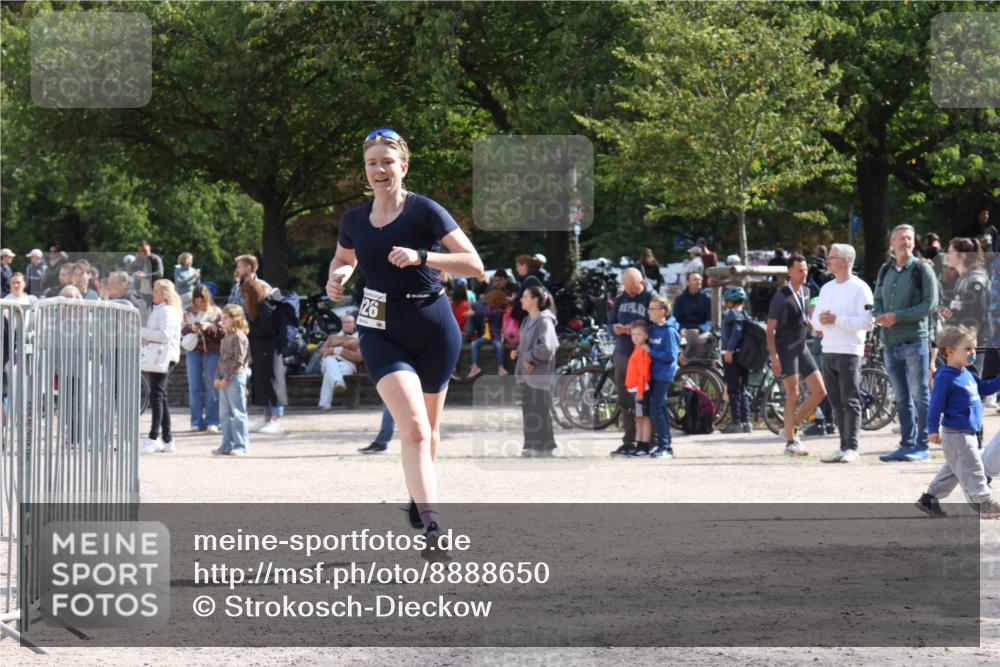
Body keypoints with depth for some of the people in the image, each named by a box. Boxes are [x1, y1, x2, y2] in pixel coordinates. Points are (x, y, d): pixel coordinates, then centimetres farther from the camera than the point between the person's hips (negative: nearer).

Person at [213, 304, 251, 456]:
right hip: (224, 379, 9)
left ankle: (240, 446, -4)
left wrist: (227, 378, -16)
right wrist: (218, 377, 9)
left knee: (238, 413, -6)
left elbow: (238, 361, -16)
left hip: (236, 377, -9)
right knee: (225, 414, 11)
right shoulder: (226, 338, 15)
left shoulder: (239, 337, -12)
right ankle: (227, 445, 16)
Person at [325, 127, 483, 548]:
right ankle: (432, 527, -26)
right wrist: (337, 277, 4)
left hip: (434, 328, -1)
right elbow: (343, 258, 27)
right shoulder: (354, 221, 4)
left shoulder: (425, 212, -8)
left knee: (428, 428, 14)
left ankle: (420, 501, 40)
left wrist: (421, 257, -24)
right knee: (413, 425, -18)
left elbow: (474, 264, -13)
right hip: (382, 333, 1)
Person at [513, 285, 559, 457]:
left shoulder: (544, 321, -13)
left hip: (539, 373, -9)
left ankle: (543, 446, 1)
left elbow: (547, 346, -23)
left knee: (540, 410, -4)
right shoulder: (527, 321, 15)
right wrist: (517, 352, 7)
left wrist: (529, 358, -15)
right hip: (526, 373, 9)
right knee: (528, 410, 11)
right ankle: (532, 445, 18)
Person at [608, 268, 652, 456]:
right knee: (625, 402, 9)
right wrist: (615, 329, -7)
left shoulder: (651, 299, -6)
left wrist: (636, 330, -22)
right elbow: (610, 324, 17)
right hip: (622, 355, 6)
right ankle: (629, 442, 16)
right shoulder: (620, 299, 13)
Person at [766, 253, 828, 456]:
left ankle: (793, 426, 17)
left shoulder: (805, 292, 10)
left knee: (820, 392, 3)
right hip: (786, 348, -7)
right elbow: (770, 329, -10)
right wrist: (774, 356, -18)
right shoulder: (781, 296, -10)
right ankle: (790, 443, -1)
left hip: (802, 347, 7)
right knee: (793, 395, -8)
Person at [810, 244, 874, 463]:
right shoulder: (826, 288, 18)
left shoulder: (859, 288, -6)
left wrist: (837, 320, -18)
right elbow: (815, 319, 18)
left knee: (850, 402, -8)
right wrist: (820, 320, -5)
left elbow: (867, 321, -15)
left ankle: (851, 447, -9)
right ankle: (844, 446, 11)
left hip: (850, 352, -7)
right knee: (837, 402, 8)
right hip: (828, 352, 7)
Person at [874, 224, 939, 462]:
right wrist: (880, 316, -5)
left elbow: (930, 304, -10)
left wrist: (897, 316, -15)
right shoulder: (885, 270, 14)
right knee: (902, 398, 10)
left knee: (920, 395, -3)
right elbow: (877, 300, 18)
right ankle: (907, 444, 15)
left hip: (914, 341, -6)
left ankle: (922, 446, -1)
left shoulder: (922, 270, -3)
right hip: (890, 342, 6)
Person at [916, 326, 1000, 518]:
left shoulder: (966, 375, 11)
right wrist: (933, 429, -21)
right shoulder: (946, 378, -17)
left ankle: (930, 497, 27)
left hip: (968, 434, 10)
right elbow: (936, 405, -18)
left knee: (953, 470, 18)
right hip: (955, 434, -10)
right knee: (972, 470, -6)